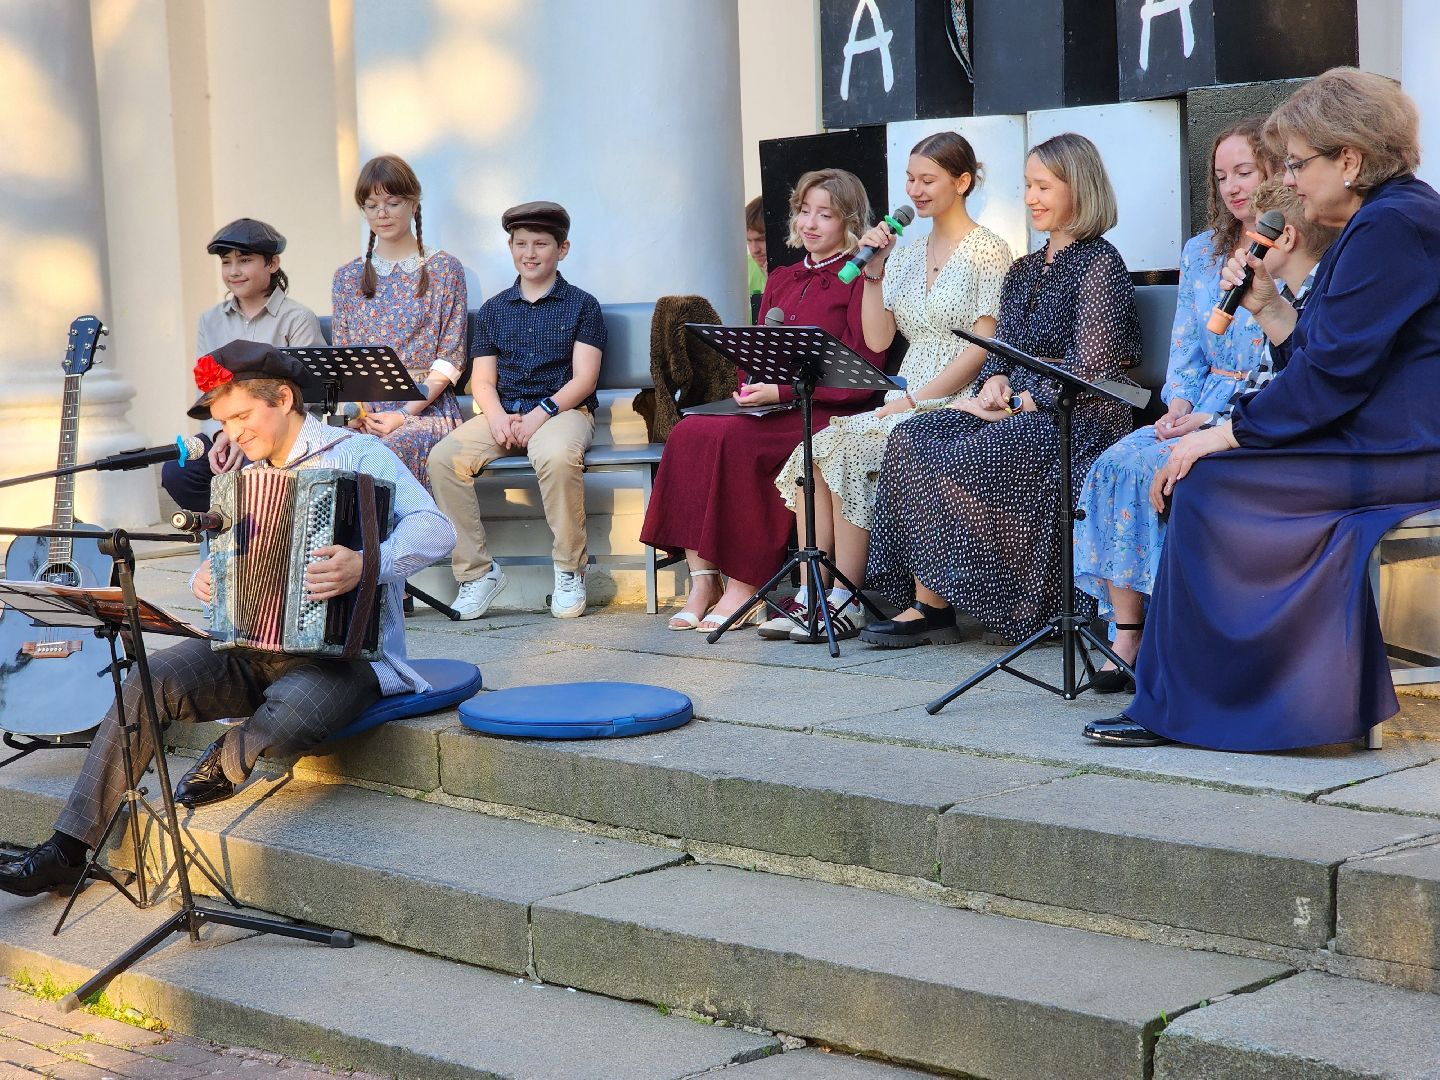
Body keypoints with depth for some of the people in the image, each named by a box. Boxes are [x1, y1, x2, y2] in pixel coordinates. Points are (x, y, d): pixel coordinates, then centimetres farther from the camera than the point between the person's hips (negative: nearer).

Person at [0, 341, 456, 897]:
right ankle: (69, 847, -13)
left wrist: (368, 564, -39)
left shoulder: (357, 454, -7)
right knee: (147, 680, -17)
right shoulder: (247, 475, 17)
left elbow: (435, 529, -21)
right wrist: (206, 577, 1)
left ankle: (230, 759, -1)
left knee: (288, 717, -38)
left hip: (344, 653, -7)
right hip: (252, 645, 7)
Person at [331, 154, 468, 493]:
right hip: (363, 409, 3)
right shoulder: (347, 277, 17)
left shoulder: (445, 270, 7)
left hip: (426, 408, -3)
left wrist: (405, 414, -13)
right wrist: (358, 409, -8)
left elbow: (449, 361, 0)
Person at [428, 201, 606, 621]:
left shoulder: (581, 305, 6)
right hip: (502, 412, 4)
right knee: (443, 457, -23)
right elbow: (482, 379, 11)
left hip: (562, 409, -4)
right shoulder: (494, 309, 18)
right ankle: (476, 570, -15)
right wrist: (498, 418, -11)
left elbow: (584, 378, -3)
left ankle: (570, 570, -21)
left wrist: (540, 414, -18)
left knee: (557, 456, -39)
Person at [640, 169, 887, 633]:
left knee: (732, 438, -31)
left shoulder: (858, 280, 0)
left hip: (827, 412, -7)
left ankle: (744, 586, -23)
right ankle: (703, 579, -22)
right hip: (770, 408, 7)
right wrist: (751, 388, -1)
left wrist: (783, 390, -16)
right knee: (689, 432, -21)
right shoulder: (781, 281, 22)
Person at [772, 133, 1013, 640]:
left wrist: (915, 398, -17)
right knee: (817, 449, -18)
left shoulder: (987, 251, -4)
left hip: (953, 404, -7)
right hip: (906, 402, 7)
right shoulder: (907, 255, 17)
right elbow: (877, 340, 13)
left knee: (848, 446, -26)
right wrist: (874, 271, 3)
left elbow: (983, 346, -12)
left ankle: (844, 599, -20)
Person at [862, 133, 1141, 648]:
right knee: (909, 439, -16)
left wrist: (1027, 401, -14)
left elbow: (1090, 364, -13)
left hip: (1074, 418, -8)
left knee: (950, 459, -27)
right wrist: (995, 382, -1)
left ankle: (934, 604, -15)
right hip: (1019, 409, 8)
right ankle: (923, 602, -22)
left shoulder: (1099, 263, -5)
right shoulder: (1024, 270, 21)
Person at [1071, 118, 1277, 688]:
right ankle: (1126, 632, -25)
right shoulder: (1202, 252, 19)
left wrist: (1217, 419, -18)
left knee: (1150, 467, -29)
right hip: (1201, 411, 6)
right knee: (1114, 463, -22)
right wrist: (1180, 405, -2)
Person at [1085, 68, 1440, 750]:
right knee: (1206, 473, 1)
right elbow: (1321, 356, 18)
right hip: (1381, 441, 11)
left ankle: (1184, 704, -7)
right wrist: (1266, 305, 6)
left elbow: (1335, 372, -20)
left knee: (1211, 481, -16)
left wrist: (1231, 432, -14)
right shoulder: (1377, 222, 20)